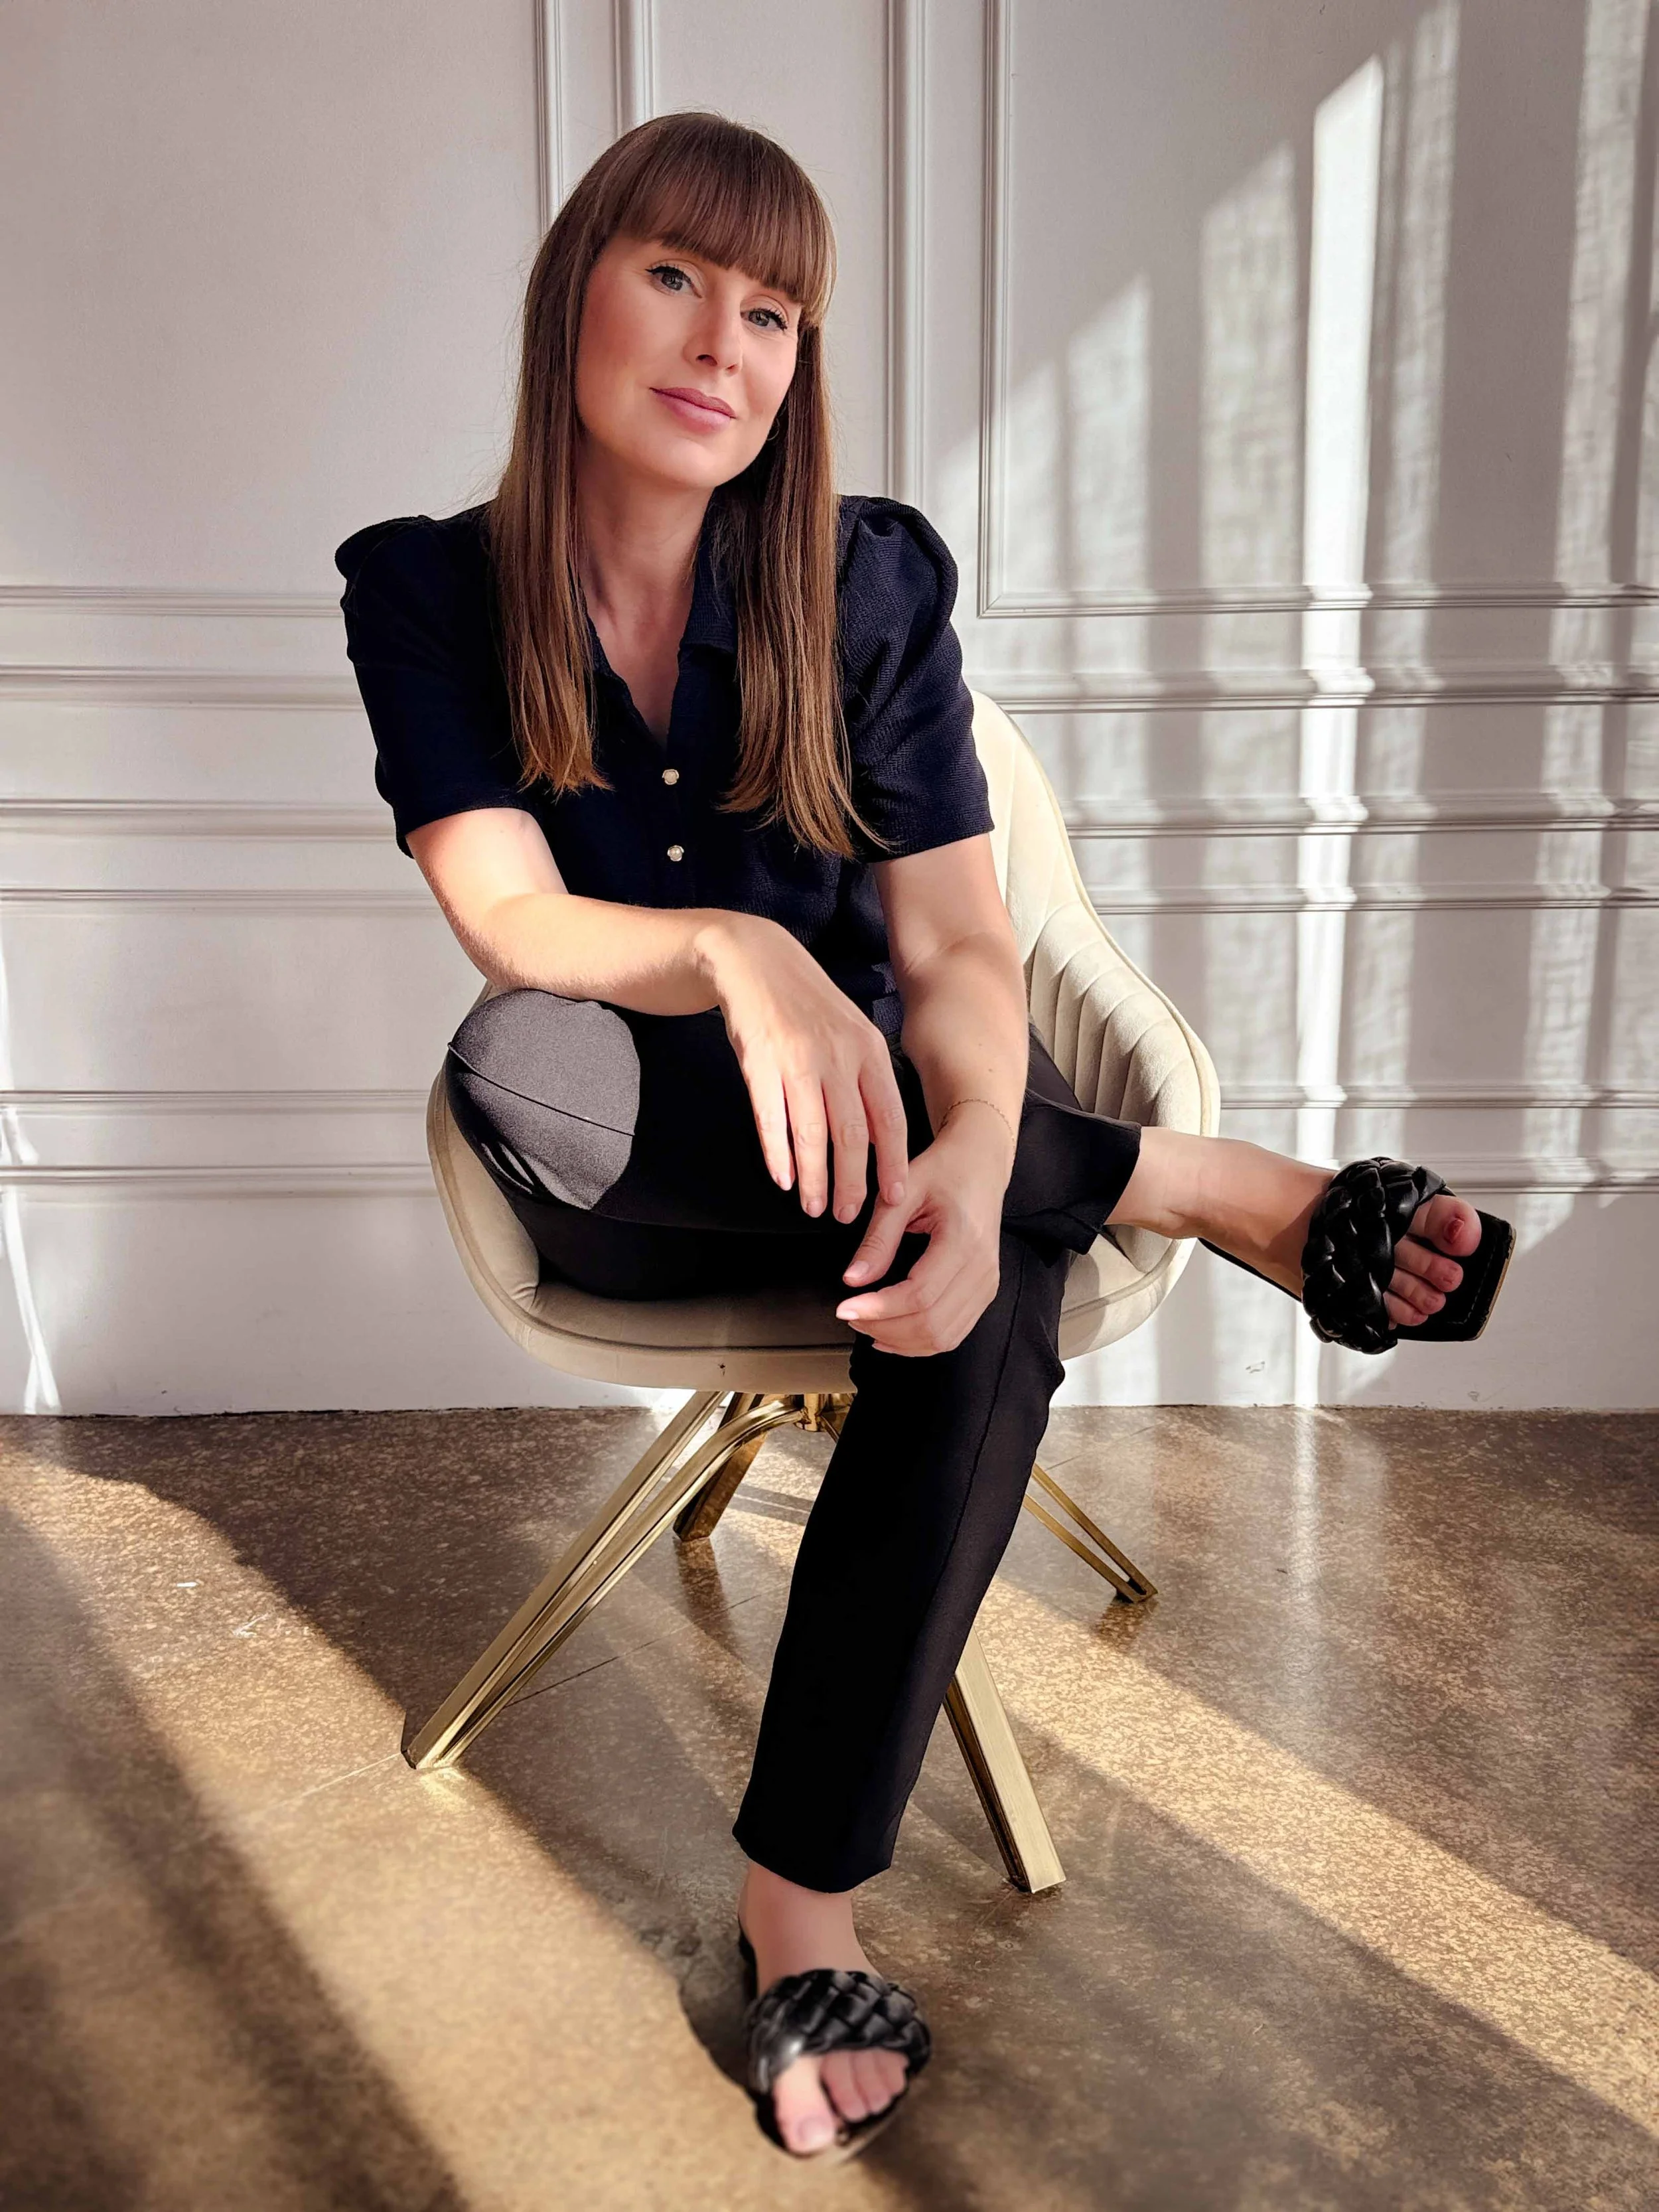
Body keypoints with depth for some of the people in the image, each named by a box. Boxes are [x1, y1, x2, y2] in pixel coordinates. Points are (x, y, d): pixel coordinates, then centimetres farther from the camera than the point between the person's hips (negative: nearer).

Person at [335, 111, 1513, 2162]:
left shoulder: (867, 580, -4)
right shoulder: (429, 588, -3)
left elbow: (957, 943, -12)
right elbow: (515, 922, -15)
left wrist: (974, 1152, -35)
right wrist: (735, 958, -37)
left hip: (861, 1124, 0)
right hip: (633, 1175, 1)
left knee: (990, 1310, -33)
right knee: (523, 1060, -34)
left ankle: (798, 1904, -17)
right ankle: (1233, 1189, -25)